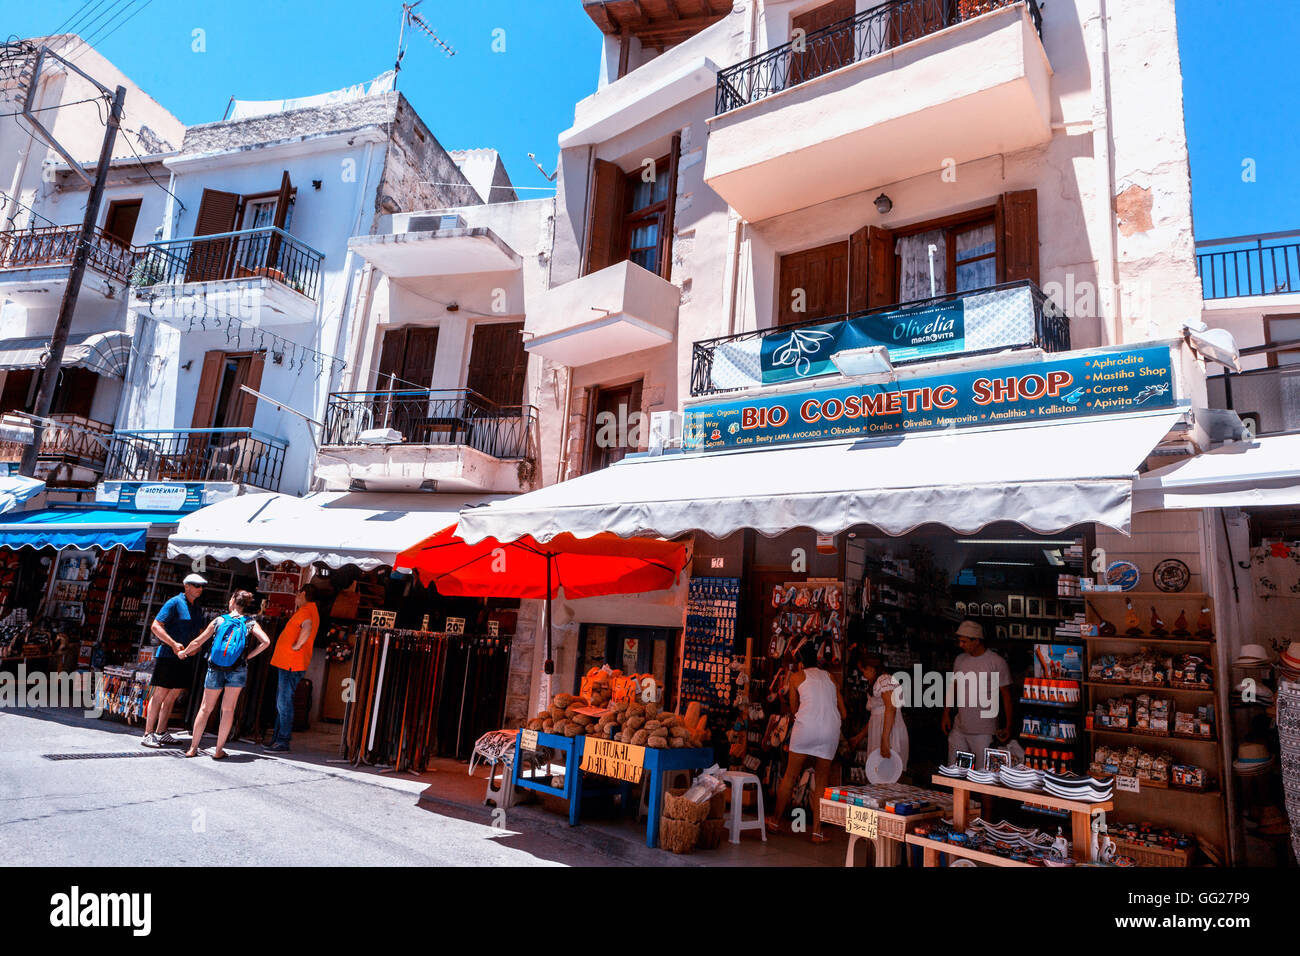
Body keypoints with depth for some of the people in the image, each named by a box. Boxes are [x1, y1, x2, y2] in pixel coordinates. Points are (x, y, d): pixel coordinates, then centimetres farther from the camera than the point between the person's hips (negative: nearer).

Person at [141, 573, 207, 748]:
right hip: (167, 655, -7)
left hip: (185, 657, 7)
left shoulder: (198, 609, 15)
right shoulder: (174, 603, -7)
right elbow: (155, 626, -13)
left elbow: (200, 633, 21)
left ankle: (161, 732, 18)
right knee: (160, 693, -6)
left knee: (173, 695, 10)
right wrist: (173, 644, -20)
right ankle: (148, 734, 0)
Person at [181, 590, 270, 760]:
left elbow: (198, 642, 11)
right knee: (228, 710, 5)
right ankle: (219, 750, 7)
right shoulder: (251, 623, 1)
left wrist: (184, 652, 29)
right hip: (238, 669, -1)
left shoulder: (219, 620, 4)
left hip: (215, 669, 1)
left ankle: (193, 748, 19)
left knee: (205, 708, 14)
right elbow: (266, 642, -11)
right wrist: (249, 656, 0)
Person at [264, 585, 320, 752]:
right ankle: (277, 739, 21)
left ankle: (283, 742, -3)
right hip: (287, 663, 11)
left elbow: (307, 628, -34)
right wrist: (296, 607, 24)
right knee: (281, 703, 15)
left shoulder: (306, 610, -14)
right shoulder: (310, 610, 19)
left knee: (284, 703, -7)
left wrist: (297, 646, -24)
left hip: (291, 664, -11)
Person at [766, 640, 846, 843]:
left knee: (790, 776, 10)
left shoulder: (796, 676, 11)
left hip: (806, 727, -3)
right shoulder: (830, 678, 19)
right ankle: (817, 831, 10)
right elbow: (843, 714, 18)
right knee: (821, 782, 12)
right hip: (831, 731, 3)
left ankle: (776, 819, 23)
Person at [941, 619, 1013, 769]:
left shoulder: (997, 662, -8)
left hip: (984, 732, -5)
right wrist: (946, 714, 10)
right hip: (959, 728, 5)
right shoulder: (960, 659, 8)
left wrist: (1008, 726, -6)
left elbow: (1006, 694, -5)